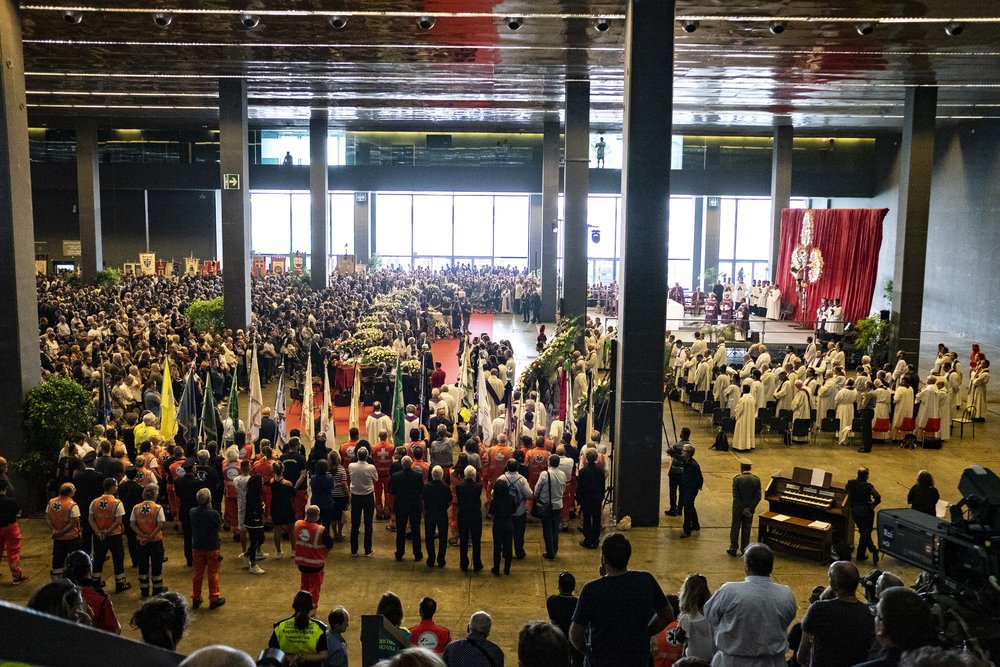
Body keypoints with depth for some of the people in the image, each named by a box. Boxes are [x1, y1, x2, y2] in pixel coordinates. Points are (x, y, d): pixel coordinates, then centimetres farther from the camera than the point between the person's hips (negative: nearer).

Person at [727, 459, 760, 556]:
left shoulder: (737, 479, -17)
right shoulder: (756, 479, -7)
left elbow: (736, 496, -17)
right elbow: (758, 496, -9)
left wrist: (743, 509, -12)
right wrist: (749, 508, -10)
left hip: (738, 508, -3)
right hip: (750, 509, 3)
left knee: (735, 528, 12)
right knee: (746, 529, 16)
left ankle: (733, 548, 16)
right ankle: (745, 549, 22)